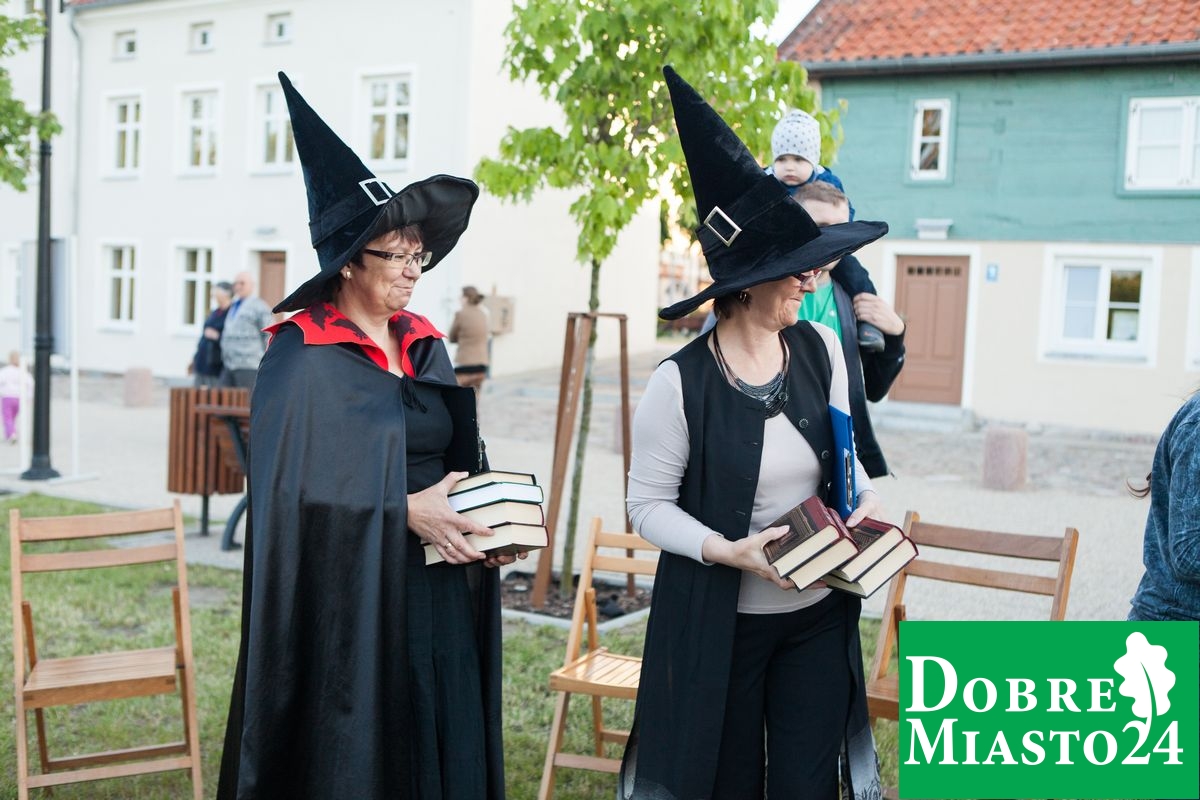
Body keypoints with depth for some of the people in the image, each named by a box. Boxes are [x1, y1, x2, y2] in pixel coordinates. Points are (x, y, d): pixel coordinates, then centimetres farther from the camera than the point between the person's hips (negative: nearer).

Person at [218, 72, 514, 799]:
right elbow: (296, 491, -16)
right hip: (349, 600, -6)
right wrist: (403, 511, -21)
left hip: (439, 592, 6)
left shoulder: (424, 345, 10)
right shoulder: (304, 358, -10)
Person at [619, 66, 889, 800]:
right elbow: (649, 505, -9)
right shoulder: (681, 382, -17)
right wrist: (727, 551, -23)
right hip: (720, 621, -3)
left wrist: (866, 499, -9)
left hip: (820, 614, 4)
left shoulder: (820, 351, -4)